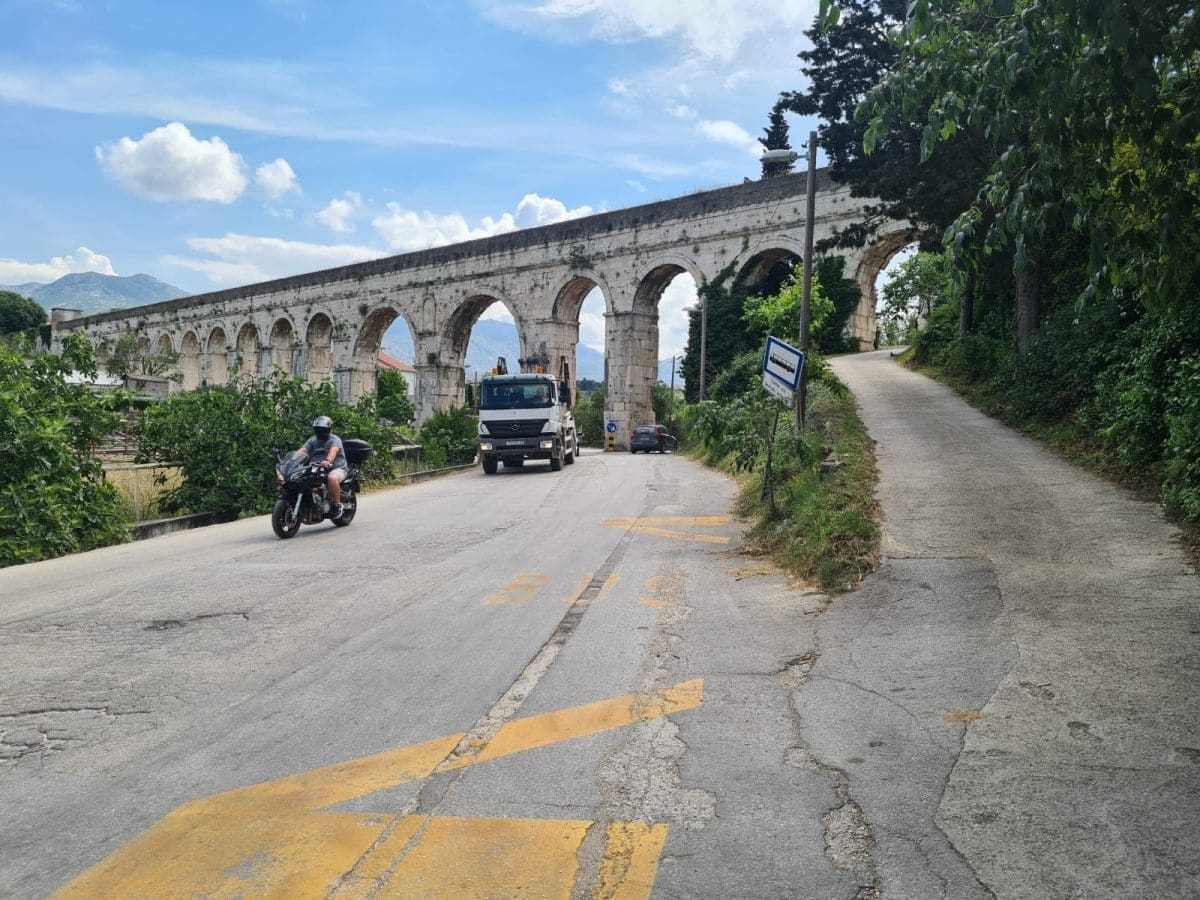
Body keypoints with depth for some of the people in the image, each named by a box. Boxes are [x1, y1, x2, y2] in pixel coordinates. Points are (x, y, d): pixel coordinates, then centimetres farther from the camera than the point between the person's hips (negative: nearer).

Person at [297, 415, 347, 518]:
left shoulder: (335, 440, -6)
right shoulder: (312, 440, 13)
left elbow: (333, 450, -29)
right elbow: (302, 450, -3)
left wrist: (328, 461, -51)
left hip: (336, 468, -6)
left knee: (332, 478, -39)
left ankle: (337, 505, -24)